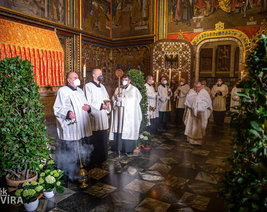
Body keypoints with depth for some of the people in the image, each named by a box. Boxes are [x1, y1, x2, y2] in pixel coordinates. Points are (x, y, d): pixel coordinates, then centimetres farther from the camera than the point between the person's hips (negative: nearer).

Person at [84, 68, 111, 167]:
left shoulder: (102, 86, 17)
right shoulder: (88, 86, -6)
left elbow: (107, 98, 19)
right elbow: (88, 103, -13)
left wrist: (107, 103, -4)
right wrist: (101, 105, -19)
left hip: (103, 117, 7)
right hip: (94, 117, -7)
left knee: (103, 137, 11)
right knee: (95, 139, -1)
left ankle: (102, 157, 23)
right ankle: (95, 160, 11)